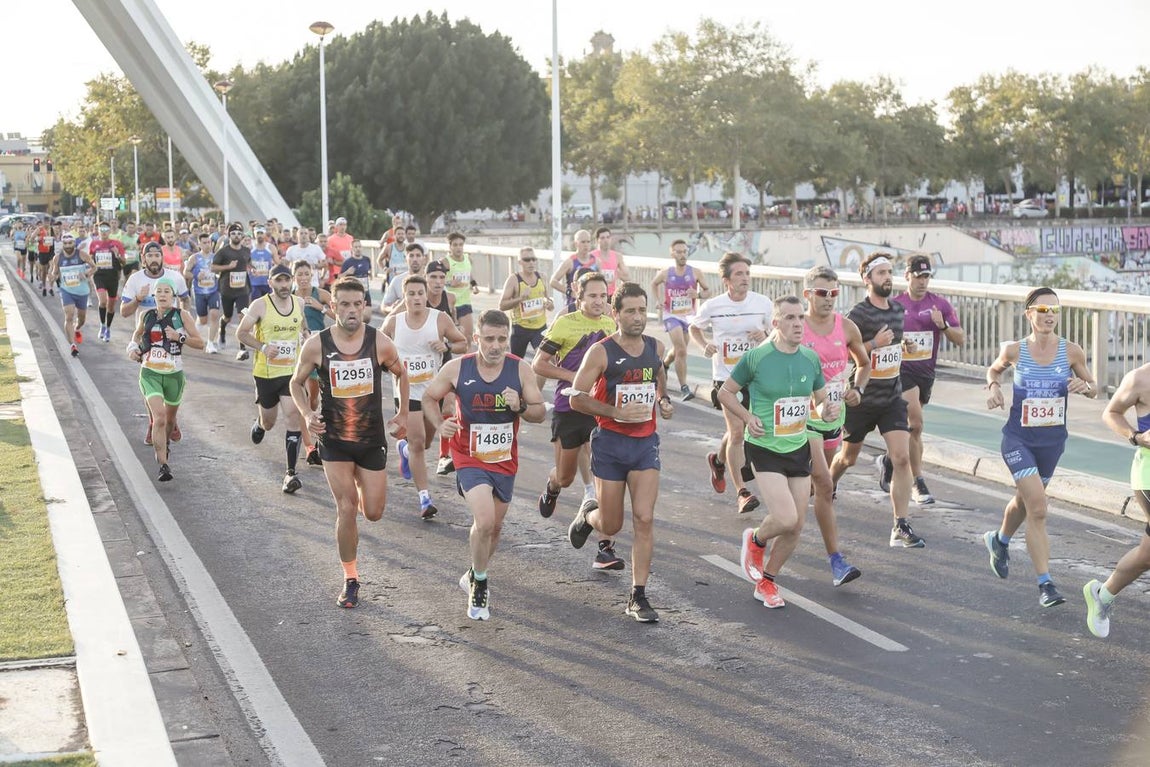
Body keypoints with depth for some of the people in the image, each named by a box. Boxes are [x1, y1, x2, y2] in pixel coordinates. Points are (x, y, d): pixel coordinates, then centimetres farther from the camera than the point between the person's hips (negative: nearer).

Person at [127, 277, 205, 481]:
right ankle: (163, 465, -20)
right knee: (159, 417, -19)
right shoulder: (146, 315, 2)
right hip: (150, 374, -1)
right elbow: (137, 333, 24)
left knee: (170, 418, 19)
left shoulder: (182, 315, -4)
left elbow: (200, 343, -5)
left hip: (174, 374, 1)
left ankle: (165, 443, 53)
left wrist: (179, 337, -19)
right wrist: (133, 346, 4)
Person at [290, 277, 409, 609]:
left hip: (372, 440, 1)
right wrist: (307, 415, -11)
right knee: (346, 510, -6)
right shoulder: (316, 345, -11)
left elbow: (401, 373, 10)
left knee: (373, 513, 6)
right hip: (334, 440, -1)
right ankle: (350, 581, 10)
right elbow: (297, 383, 5)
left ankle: (359, 486, 44)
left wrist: (403, 414, 7)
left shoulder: (379, 342, -10)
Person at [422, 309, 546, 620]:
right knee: (484, 522, -22)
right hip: (470, 458, -3)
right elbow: (429, 398, 4)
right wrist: (439, 424, -14)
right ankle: (479, 583, 2)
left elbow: (540, 413, -2)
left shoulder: (520, 369, -8)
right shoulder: (457, 368, -11)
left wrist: (520, 406, -23)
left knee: (494, 526, 17)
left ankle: (474, 576, 45)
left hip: (505, 460, 3)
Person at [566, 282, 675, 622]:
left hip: (646, 442, 3)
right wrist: (617, 412, -22)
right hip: (610, 443, -3)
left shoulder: (656, 347, 4)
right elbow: (576, 398, -12)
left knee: (644, 520, -8)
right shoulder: (601, 352, -12)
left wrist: (664, 401, 3)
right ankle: (587, 516, 45)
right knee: (611, 525, 7)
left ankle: (638, 597, 0)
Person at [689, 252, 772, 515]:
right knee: (737, 431, -11)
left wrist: (765, 337, -14)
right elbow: (694, 328, 13)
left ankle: (718, 460, 45)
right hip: (725, 376, -2)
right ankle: (742, 492, -3)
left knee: (736, 431, 12)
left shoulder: (763, 303, -4)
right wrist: (705, 345, -6)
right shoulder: (712, 306, -6)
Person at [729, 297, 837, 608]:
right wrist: (748, 418, -13)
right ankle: (755, 540, 16)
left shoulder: (811, 358, 2)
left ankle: (766, 582, 28)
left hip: (799, 449, 5)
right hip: (764, 449, -5)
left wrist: (827, 410, -9)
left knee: (796, 527, 6)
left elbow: (819, 401, 14)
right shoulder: (755, 357, -11)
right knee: (786, 519, -19)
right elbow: (725, 392, 1)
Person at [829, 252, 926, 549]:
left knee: (902, 458, -12)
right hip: (861, 399, -4)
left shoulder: (898, 309, 7)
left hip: (892, 398, 4)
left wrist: (900, 346, 10)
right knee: (848, 457, 16)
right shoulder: (859, 314, -15)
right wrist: (875, 344, -25)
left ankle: (900, 527, -10)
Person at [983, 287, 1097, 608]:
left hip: (1052, 440, 3)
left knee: (1025, 500, 23)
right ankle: (1046, 584, -8)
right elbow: (993, 369, 13)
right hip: (1018, 439, -3)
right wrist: (994, 387, -8)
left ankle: (999, 540, 55)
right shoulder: (1014, 350, -9)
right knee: (1038, 509, -14)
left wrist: (1084, 386, -17)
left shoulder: (1071, 351, -7)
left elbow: (1093, 389, 5)